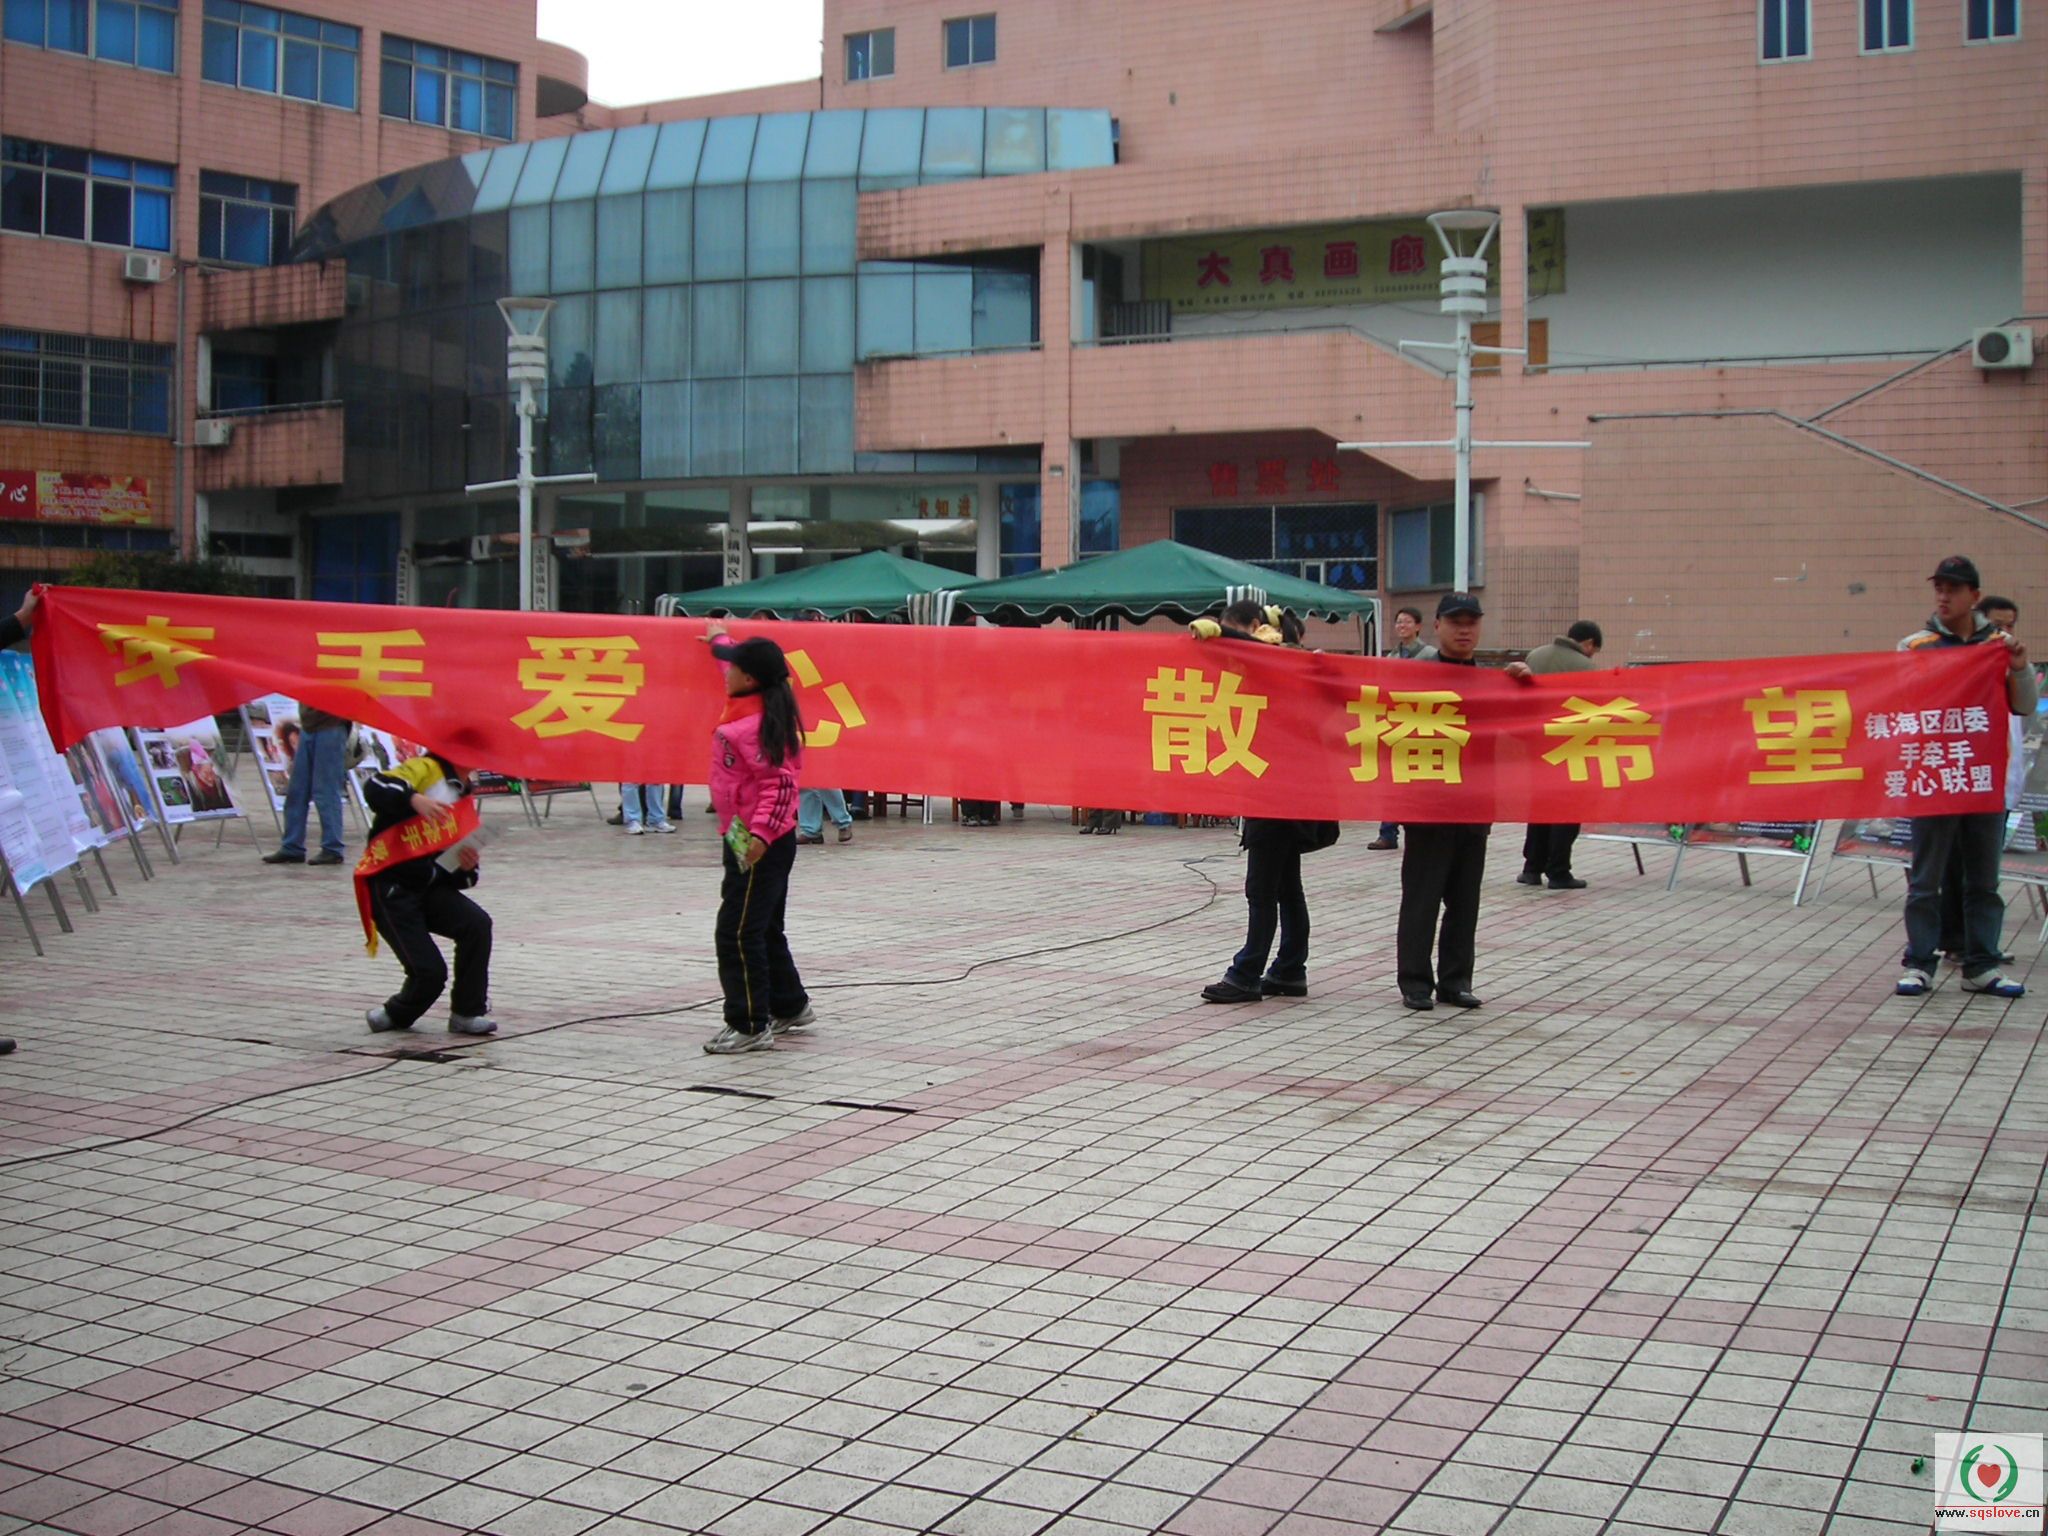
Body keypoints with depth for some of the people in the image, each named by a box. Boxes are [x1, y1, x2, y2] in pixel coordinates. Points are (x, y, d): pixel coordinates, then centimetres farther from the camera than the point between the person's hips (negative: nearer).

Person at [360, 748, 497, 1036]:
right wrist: (416, 800, -39)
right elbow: (375, 787, -24)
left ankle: (467, 1013, -6)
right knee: (430, 972, -14)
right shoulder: (425, 769, -4)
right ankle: (397, 1014, 19)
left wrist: (467, 869, -2)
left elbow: (456, 878, 21)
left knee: (478, 924, -19)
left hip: (427, 884, 7)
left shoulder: (462, 796, 20)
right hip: (389, 885, -7)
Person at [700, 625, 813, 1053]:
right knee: (765, 929, 21)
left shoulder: (752, 725, -22)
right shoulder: (752, 707, 7)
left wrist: (759, 833, -34)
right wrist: (719, 640, 46)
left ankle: (750, 1026, -5)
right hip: (757, 839, 11)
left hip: (756, 844, -11)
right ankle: (789, 1006, 33)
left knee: (738, 933, -8)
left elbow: (779, 782, -26)